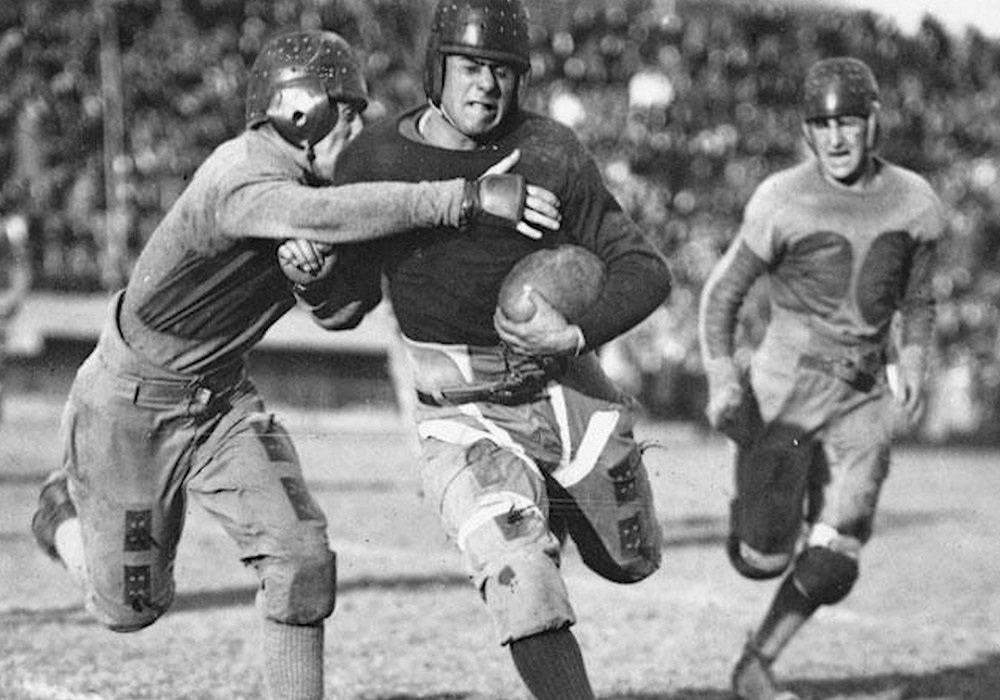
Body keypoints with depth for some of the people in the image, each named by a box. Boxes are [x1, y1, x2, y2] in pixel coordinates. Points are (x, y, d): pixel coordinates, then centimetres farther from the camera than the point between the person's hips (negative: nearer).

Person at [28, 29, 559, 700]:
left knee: (302, 559, -11)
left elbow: (336, 310, 8)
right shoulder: (240, 182, -31)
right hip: (131, 403, -7)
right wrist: (467, 196, -57)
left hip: (222, 397, 7)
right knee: (133, 607, 7)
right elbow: (324, 216, -53)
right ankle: (64, 513, 38)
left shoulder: (301, 178, -3)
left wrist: (394, 247, -10)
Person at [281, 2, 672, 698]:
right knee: (522, 581, -23)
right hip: (460, 417, -2)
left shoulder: (551, 153, -11)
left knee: (630, 561, 20)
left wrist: (576, 336, -26)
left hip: (567, 389, 2)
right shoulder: (374, 158, -9)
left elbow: (646, 271, -10)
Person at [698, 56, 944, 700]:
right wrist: (722, 378, -15)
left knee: (833, 565, -3)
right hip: (785, 387, -3)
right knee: (765, 559, -4)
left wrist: (914, 363, 1)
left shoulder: (915, 204, 1)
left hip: (864, 399, 3)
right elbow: (723, 293, -2)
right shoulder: (783, 201, -9)